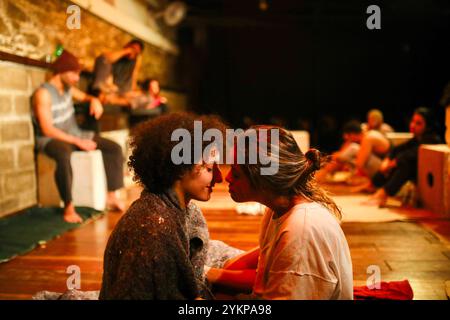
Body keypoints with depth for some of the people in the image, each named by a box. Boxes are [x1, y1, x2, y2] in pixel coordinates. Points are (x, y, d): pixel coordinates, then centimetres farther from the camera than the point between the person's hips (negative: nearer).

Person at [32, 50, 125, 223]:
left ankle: (112, 196, -5)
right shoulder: (43, 93, -19)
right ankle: (69, 207, -36)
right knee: (64, 155, -44)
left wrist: (94, 100, 0)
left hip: (75, 134, 8)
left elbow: (84, 96, 26)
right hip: (51, 139, -8)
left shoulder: (67, 87, 5)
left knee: (114, 148, -4)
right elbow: (47, 130, -24)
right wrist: (78, 142, -26)